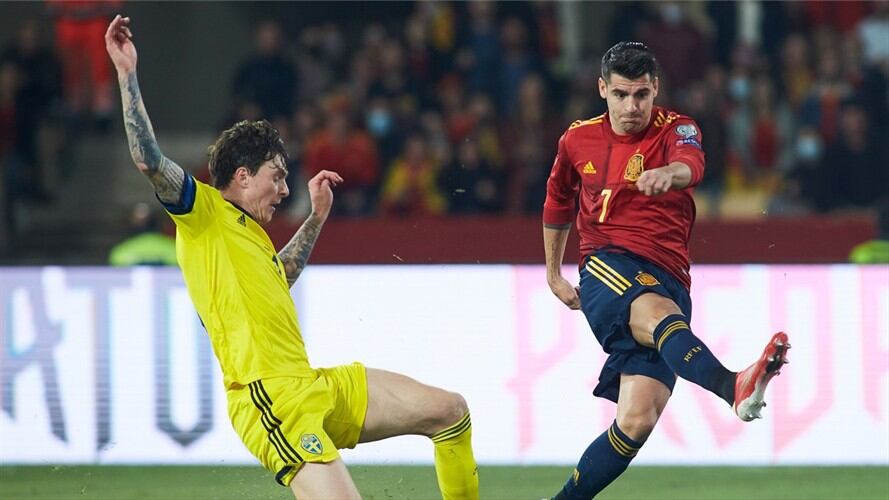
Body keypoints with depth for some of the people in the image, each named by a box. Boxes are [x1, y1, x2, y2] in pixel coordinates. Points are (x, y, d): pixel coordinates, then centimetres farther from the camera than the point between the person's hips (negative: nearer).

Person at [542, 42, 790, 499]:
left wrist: (670, 173, -48)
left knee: (637, 422, -14)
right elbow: (557, 202, 33)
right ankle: (732, 387, -68)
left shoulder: (675, 130, 2)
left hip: (666, 281, 1)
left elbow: (691, 164, -24)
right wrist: (553, 274, 35)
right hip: (606, 268, -1)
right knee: (659, 313, -38)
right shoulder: (578, 140, 13)